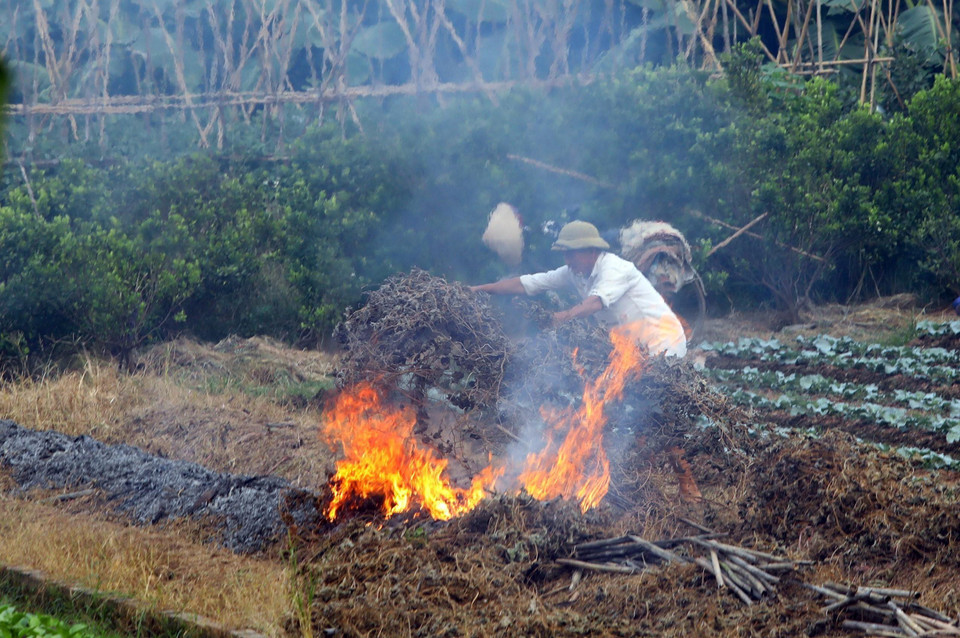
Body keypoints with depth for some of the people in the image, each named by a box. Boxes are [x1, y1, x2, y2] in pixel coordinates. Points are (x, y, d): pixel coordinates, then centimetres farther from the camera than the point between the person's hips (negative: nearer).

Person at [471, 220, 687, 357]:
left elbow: (597, 301, -39)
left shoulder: (615, 269, -20)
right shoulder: (575, 273, 5)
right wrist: (480, 289, -1)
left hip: (663, 342, -8)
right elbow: (527, 283, 4)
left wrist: (568, 314, -57)